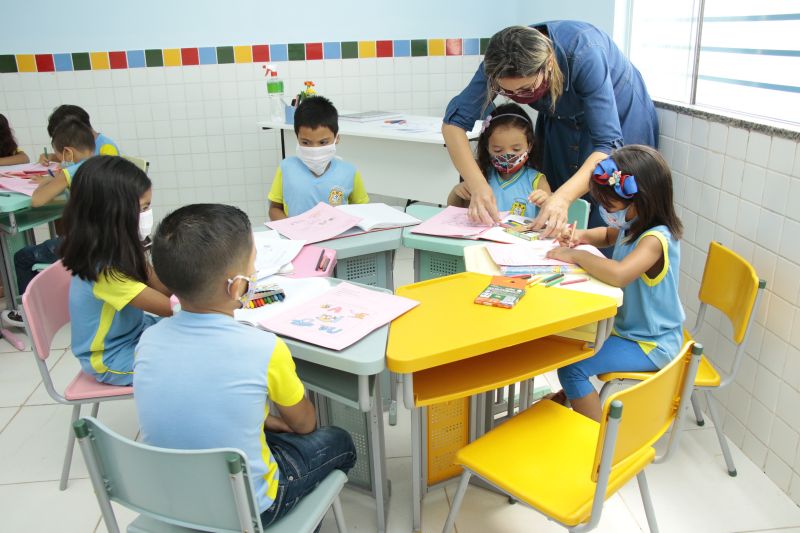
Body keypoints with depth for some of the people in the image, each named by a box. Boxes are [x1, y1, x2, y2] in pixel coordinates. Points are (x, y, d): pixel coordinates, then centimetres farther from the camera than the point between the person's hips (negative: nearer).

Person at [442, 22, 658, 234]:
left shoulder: (584, 55, -37)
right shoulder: (502, 61, -27)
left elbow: (609, 143, -39)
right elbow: (454, 121, -25)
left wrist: (564, 196, -53)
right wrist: (477, 185, -39)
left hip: (619, 116, -3)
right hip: (563, 121, 4)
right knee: (555, 231, 4)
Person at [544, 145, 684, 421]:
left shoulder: (656, 239, -30)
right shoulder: (633, 226, -2)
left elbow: (618, 274, -48)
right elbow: (609, 235, 22)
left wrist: (575, 256, -33)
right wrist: (584, 236, -1)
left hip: (651, 345, -10)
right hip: (626, 326, 10)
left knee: (572, 367, -20)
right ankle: (572, 392, 40)